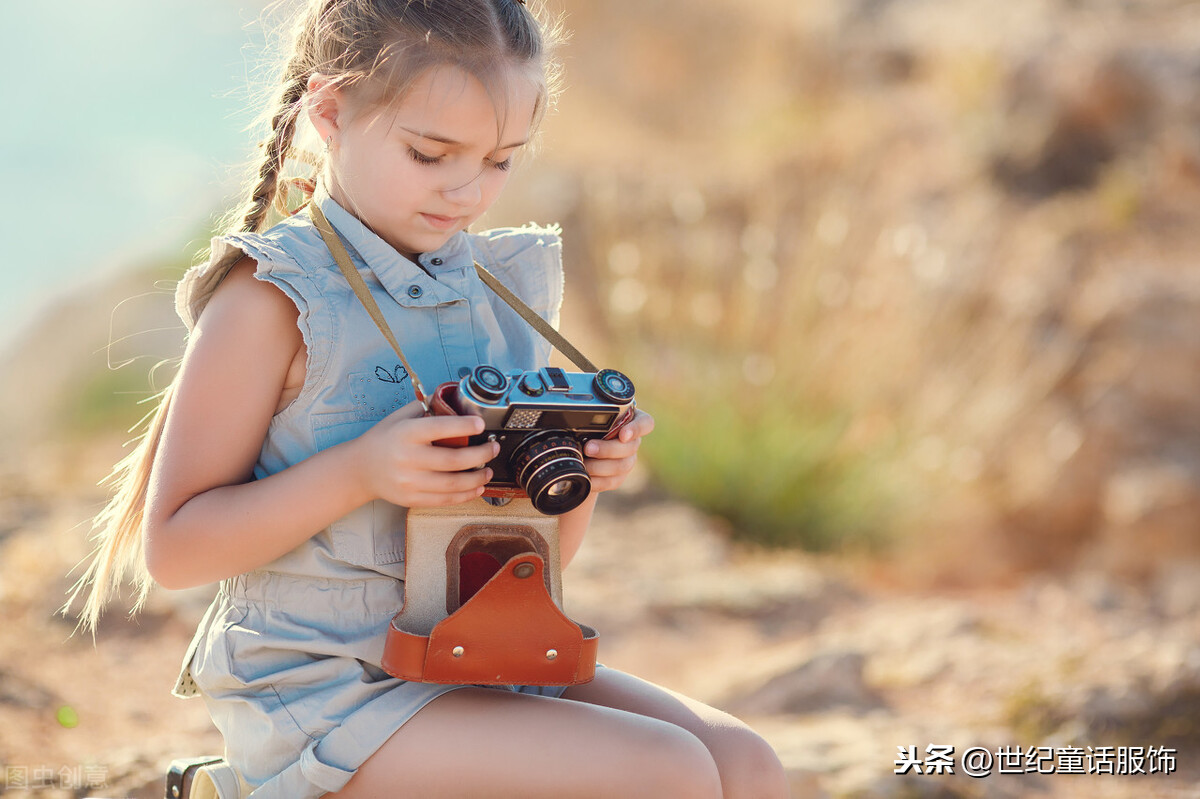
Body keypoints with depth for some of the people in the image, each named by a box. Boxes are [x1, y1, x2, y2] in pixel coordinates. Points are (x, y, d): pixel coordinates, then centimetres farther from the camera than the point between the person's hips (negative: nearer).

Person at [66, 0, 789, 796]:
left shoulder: (505, 282, 12)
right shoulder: (270, 299, -9)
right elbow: (172, 548, -11)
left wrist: (582, 467, -4)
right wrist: (361, 471, -22)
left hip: (483, 662, 7)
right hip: (325, 694, -7)